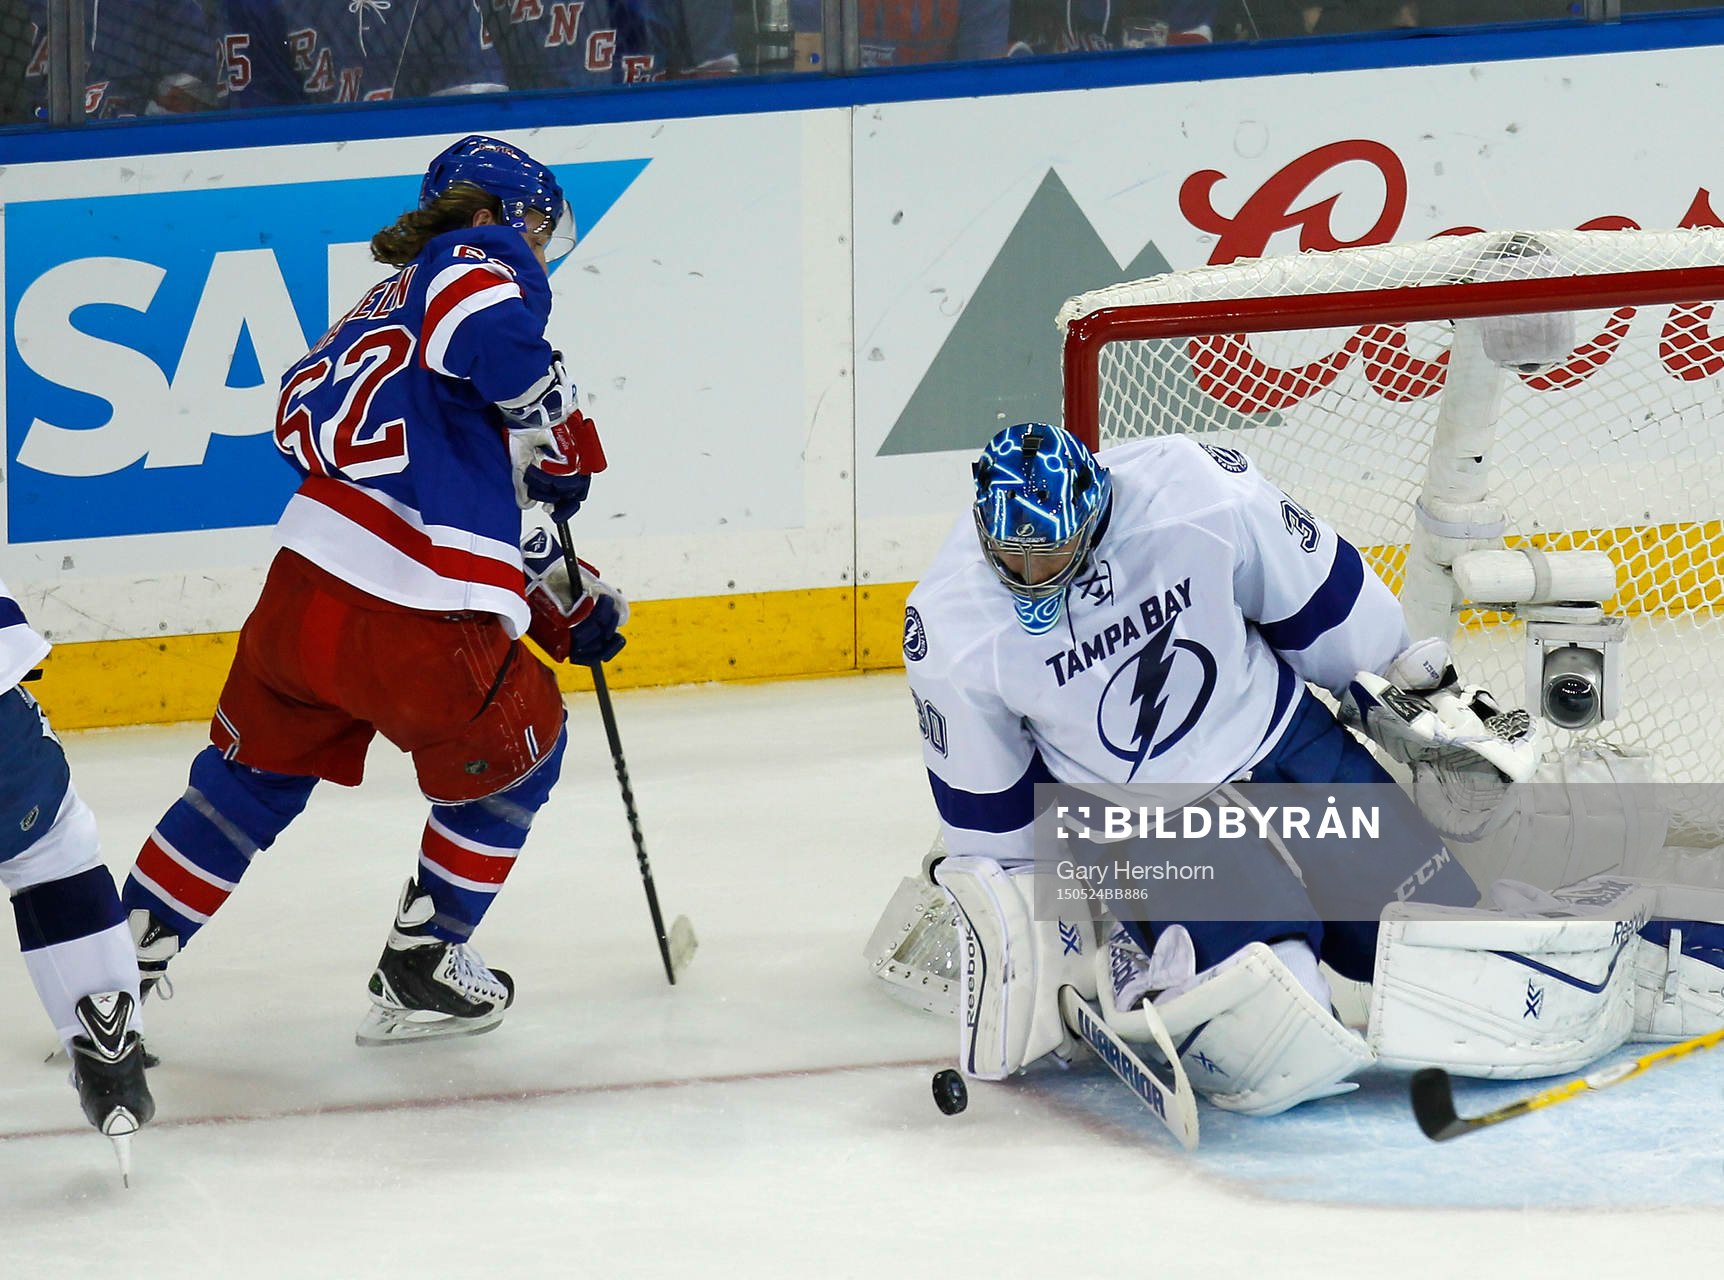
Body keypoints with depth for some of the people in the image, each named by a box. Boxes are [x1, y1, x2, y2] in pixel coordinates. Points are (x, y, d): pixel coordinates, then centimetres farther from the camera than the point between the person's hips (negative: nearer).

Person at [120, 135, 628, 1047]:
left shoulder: (387, 307, 30)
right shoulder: (488, 259, 3)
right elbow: (489, 333, -23)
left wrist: (565, 601, 36)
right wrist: (559, 439, -7)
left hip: (304, 590, 7)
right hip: (413, 624, -7)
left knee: (255, 768, 28)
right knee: (511, 753, 21)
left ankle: (127, 950, 28)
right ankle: (421, 971, 26)